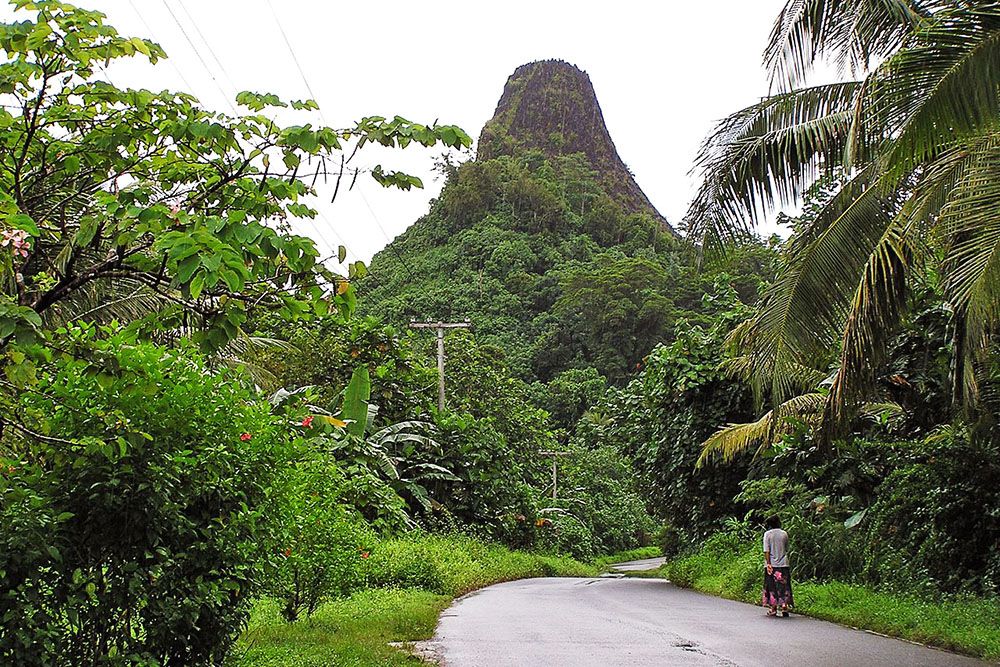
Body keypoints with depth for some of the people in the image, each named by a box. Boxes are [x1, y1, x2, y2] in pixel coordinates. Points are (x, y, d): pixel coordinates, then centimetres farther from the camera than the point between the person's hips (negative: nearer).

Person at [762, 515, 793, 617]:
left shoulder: (767, 534, -5)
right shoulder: (784, 534, 3)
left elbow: (766, 551, -11)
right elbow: (786, 549, 11)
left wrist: (768, 563, -11)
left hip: (772, 564, -2)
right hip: (783, 564, 2)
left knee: (772, 587, 3)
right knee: (784, 586, 6)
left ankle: (773, 609, 4)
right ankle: (785, 607, 0)